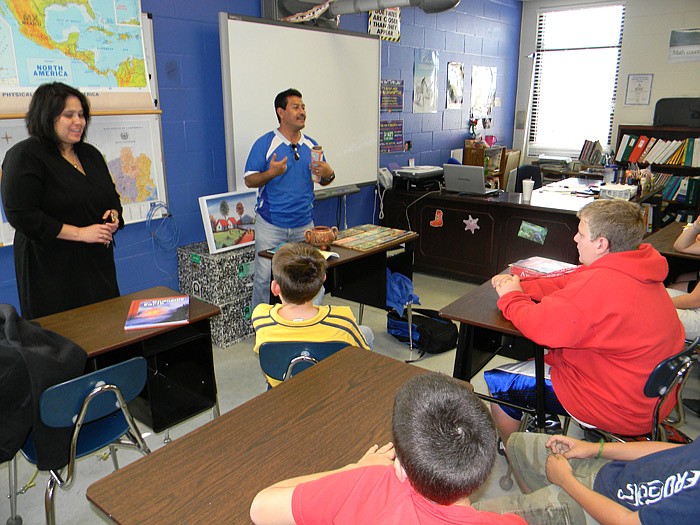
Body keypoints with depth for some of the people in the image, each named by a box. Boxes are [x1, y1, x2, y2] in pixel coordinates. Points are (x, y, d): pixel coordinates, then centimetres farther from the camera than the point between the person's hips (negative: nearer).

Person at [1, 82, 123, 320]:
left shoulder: (90, 154, 14)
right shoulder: (24, 156, -7)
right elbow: (21, 215, -16)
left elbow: (113, 197, 24)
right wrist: (80, 233, -17)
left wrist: (113, 216, 0)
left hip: (98, 265, 6)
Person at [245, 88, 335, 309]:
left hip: (304, 224, 4)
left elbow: (323, 181, 15)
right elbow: (249, 180, -5)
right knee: (265, 277, -1)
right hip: (271, 225, -4)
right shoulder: (264, 143, -4)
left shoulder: (311, 145, 10)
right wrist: (271, 173, -22)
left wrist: (328, 173, -8)